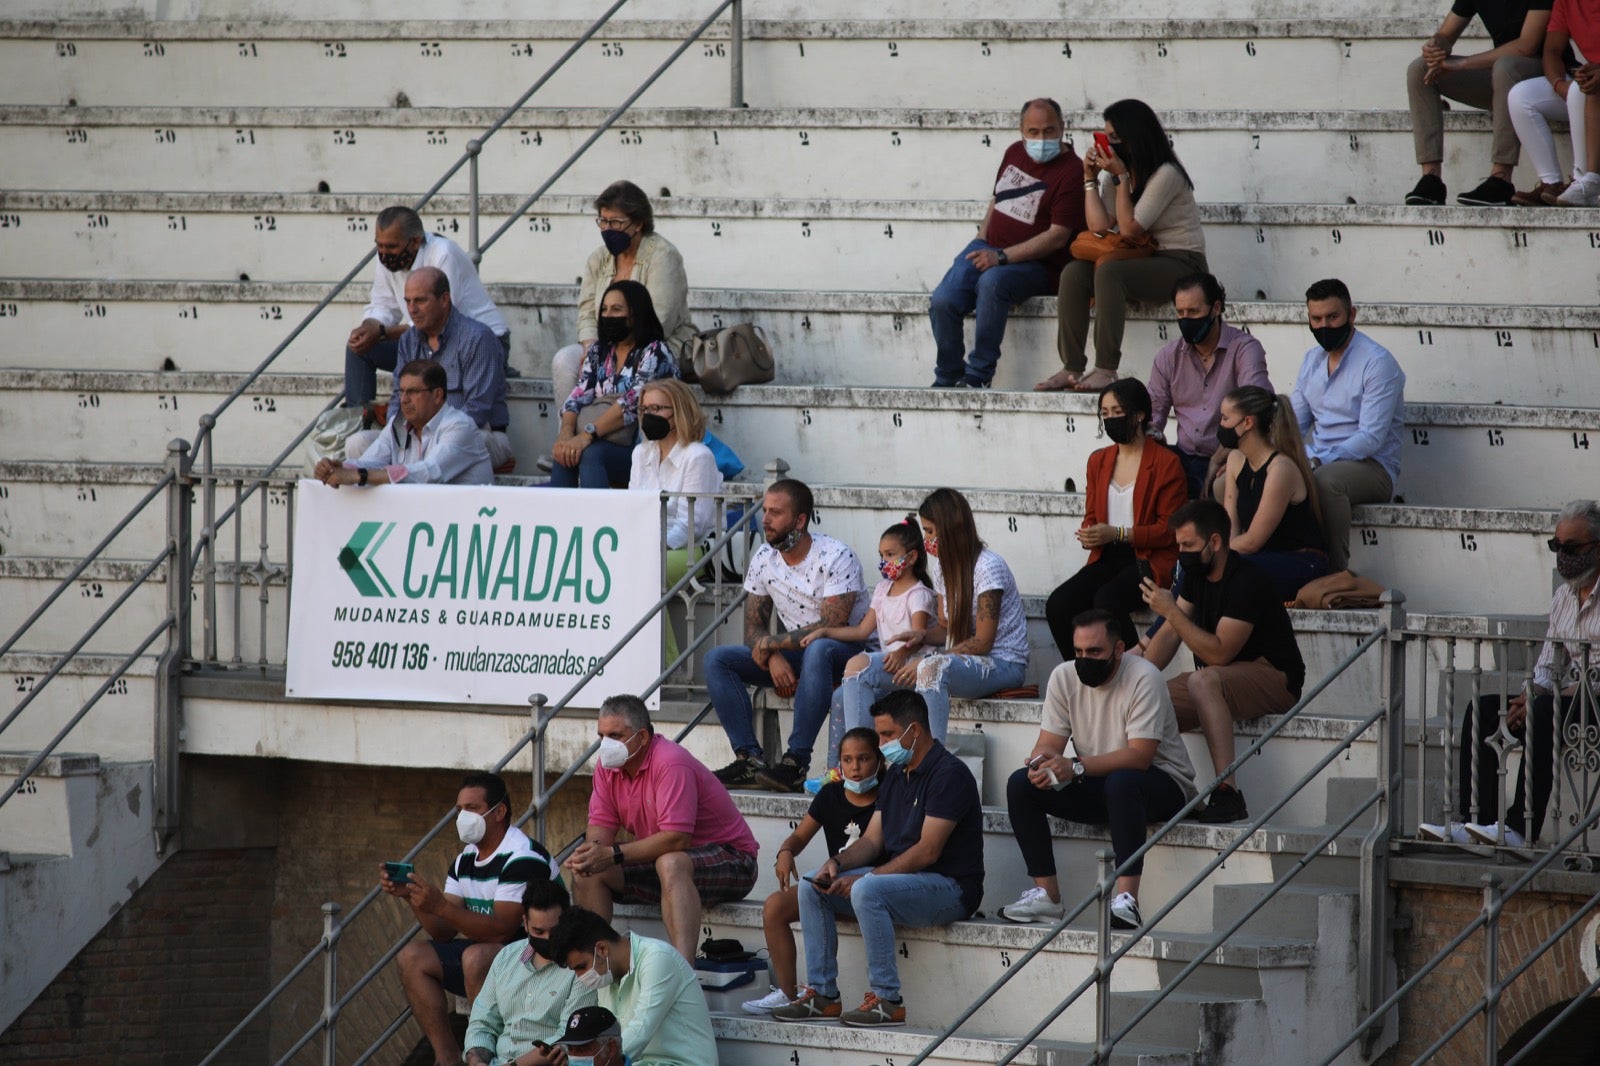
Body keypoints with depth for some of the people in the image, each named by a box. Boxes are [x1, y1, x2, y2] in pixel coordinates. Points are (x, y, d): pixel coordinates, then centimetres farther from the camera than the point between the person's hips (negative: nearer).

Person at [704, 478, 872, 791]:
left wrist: (770, 643, -18)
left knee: (818, 650, -42)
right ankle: (749, 759, -21)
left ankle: (796, 762, -42)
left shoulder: (836, 557, -18)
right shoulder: (763, 560, 1)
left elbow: (831, 627, -25)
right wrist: (774, 657, -20)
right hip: (796, 653, 7)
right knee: (716, 660, -10)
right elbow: (754, 628, 3)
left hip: (848, 651, -7)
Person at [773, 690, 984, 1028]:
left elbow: (928, 851, -20)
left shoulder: (949, 774, -14)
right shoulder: (895, 775, 16)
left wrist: (866, 877, -21)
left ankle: (888, 1001, -29)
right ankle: (822, 994, -4)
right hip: (900, 877, 9)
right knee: (812, 887, -2)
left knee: (867, 892, -34)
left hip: (950, 888, -9)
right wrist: (837, 862, -8)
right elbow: (872, 841, 13)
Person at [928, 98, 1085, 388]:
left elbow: (1058, 236, -17)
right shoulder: (1015, 152, 11)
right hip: (990, 249, 6)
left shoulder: (1071, 171, -12)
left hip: (1036, 264, -6)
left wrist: (1001, 257, -22)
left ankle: (978, 377, -29)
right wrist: (981, 241, 11)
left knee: (992, 281, -39)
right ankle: (946, 380, -2)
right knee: (942, 302, -19)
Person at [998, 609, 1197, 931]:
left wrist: (1075, 767, -37)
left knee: (1121, 782, -40)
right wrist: (1040, 763, -28)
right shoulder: (1065, 676, -1)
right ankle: (1047, 895, -15)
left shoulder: (1143, 678, -19)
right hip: (1097, 787, 6)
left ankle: (1127, 900, -44)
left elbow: (1140, 756, -27)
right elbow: (1048, 743, -2)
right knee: (1020, 783, -13)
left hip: (1163, 784, -6)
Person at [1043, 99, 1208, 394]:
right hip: (1142, 261, 8)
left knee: (1108, 272, -33)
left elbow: (1129, 229, -16)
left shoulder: (1165, 175, -13)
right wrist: (1090, 179, 1)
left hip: (1181, 264, -8)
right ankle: (1072, 369, -22)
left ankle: (1106, 370, -35)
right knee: (1074, 273, -16)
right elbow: (1100, 225, 1)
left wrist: (1122, 178, -14)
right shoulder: (1120, 171, 12)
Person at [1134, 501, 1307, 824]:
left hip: (1276, 679, -9)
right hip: (1227, 679, 9)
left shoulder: (1247, 581, -22)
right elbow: (1169, 636, 9)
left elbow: (1219, 654, -26)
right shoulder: (1197, 574, 6)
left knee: (1204, 680, -37)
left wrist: (1172, 611, -24)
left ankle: (1228, 794, -42)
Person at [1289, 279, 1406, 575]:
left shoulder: (1377, 362, -9)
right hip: (1319, 463, 7)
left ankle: (1335, 573, -32)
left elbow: (1371, 437, -17)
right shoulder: (1313, 360, 15)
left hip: (1372, 466, -7)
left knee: (1325, 480, -39)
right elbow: (1295, 424, 18)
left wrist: (1318, 461, -28)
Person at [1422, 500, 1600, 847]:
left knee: (1544, 713, -35)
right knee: (1482, 710, -8)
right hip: (1567, 699, 8)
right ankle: (1475, 821, -17)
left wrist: (1537, 702, -21)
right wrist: (1530, 695, -6)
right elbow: (1547, 667, 17)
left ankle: (1521, 829, -37)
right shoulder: (1565, 595, 17)